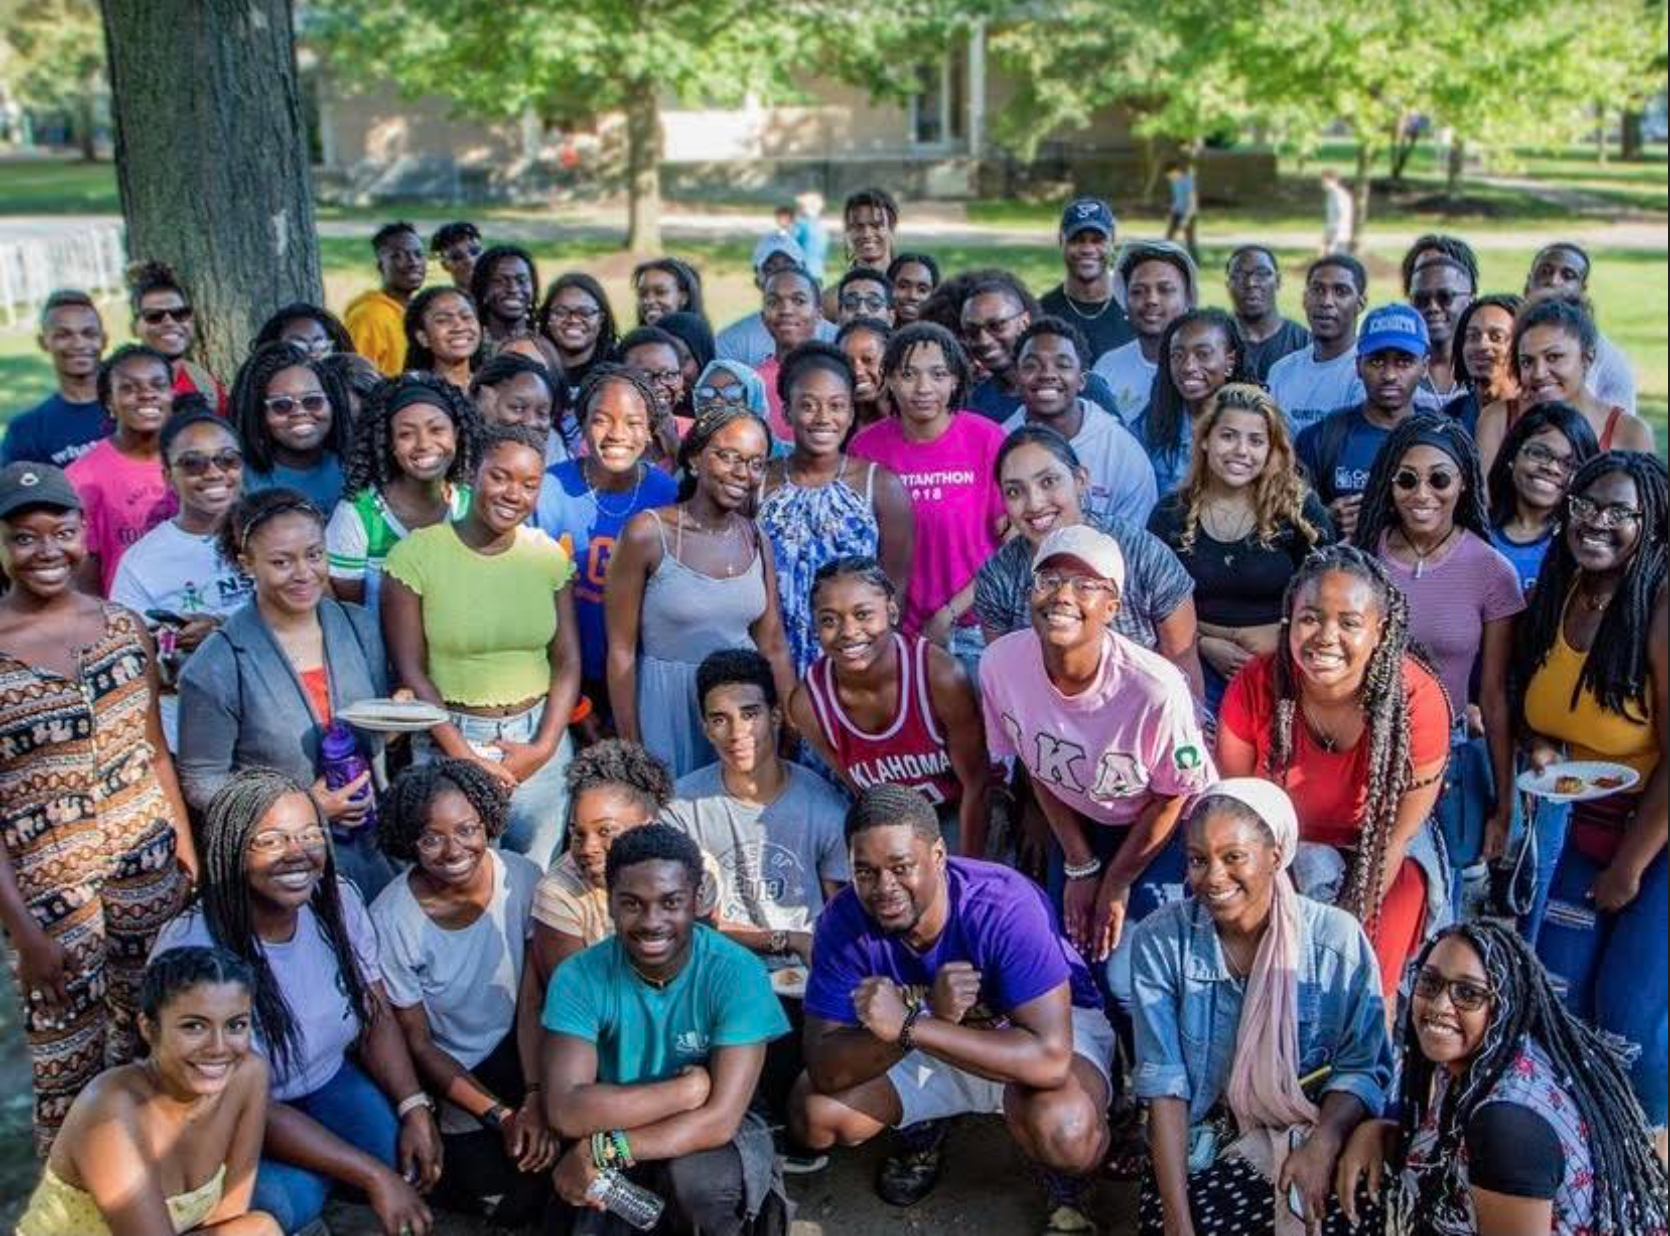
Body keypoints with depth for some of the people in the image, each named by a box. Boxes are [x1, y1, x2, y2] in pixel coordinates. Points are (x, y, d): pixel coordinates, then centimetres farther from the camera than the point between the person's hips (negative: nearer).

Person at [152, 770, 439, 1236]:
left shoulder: (339, 899, -13)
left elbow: (377, 1017, -2)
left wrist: (415, 1108, -20)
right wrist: (373, 1177, -28)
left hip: (329, 1077, 6)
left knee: (412, 1156, -17)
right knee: (291, 1197, -32)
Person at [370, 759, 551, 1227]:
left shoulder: (522, 878, -15)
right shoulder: (392, 919, -22)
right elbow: (417, 1044, -12)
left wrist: (535, 1100, -17)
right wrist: (499, 1116, -15)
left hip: (515, 1050, 3)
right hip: (444, 1076, -2)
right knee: (515, 1198, -12)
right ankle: (441, 1171, 19)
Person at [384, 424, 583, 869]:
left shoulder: (549, 556, 1)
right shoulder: (416, 555, -9)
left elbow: (568, 662, 3)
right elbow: (410, 671, -8)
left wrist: (544, 747, -8)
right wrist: (465, 756, -12)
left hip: (540, 737, 3)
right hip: (450, 739, -3)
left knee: (540, 872, 14)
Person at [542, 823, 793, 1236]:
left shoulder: (737, 973, -18)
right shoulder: (579, 977, -13)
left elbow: (719, 1119, -24)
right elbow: (566, 1112, -23)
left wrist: (602, 1150, -27)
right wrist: (687, 1089, -24)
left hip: (713, 1141, -2)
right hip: (613, 1160, 2)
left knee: (696, 1172, -33)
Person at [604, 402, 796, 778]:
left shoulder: (756, 540, 2)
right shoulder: (647, 533, -12)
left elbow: (774, 648, 8)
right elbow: (621, 651, -10)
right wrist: (630, 748, -11)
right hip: (667, 704, -4)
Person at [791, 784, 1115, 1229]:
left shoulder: (1006, 905, -36)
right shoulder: (844, 921, -24)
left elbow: (1050, 1055, -43)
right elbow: (824, 1069, -25)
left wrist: (908, 1025, -47)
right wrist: (932, 1015, -42)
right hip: (931, 1036, 4)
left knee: (1065, 1130, -37)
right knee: (812, 1113, -14)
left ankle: (1067, 1187, 2)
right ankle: (921, 1128, 18)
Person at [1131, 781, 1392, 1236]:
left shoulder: (1338, 939, -8)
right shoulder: (1159, 940, -7)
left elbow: (1361, 1067, -2)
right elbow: (1164, 1086, -10)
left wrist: (1322, 1143, -21)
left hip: (1309, 1135, 0)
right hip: (1204, 1143, 0)